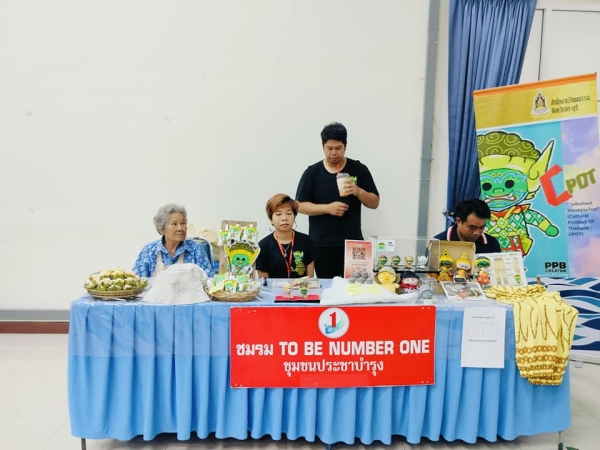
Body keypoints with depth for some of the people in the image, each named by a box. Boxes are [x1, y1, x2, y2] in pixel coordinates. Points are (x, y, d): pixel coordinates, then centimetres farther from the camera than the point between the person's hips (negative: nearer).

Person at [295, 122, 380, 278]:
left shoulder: (359, 169, 3)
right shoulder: (312, 172, 1)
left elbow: (374, 203, 4)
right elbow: (300, 206, -1)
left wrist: (358, 191, -17)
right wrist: (328, 208, -16)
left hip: (352, 243, 1)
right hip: (321, 245, 0)